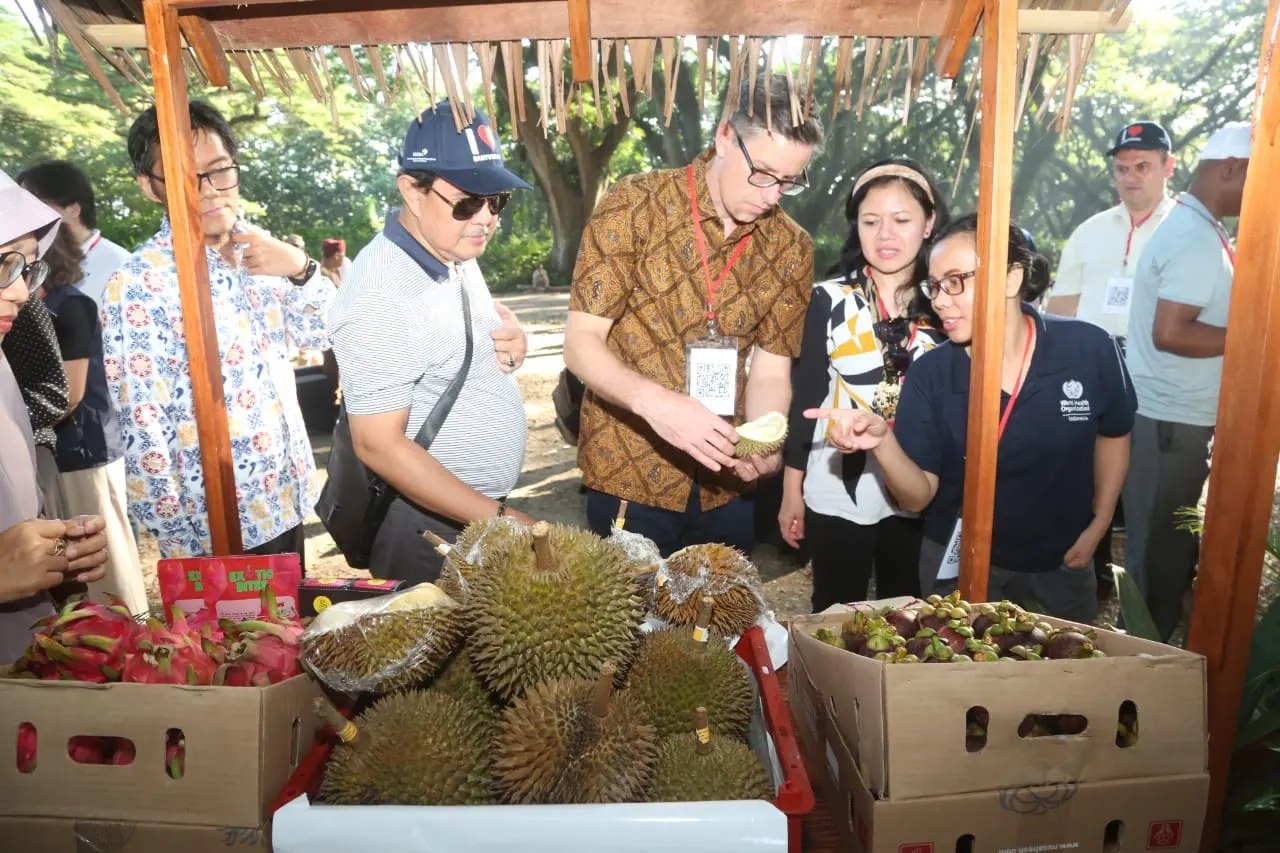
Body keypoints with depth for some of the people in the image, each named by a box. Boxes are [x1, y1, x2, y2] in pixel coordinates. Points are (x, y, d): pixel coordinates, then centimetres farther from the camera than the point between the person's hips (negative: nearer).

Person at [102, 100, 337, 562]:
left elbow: (318, 335, 6)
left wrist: (300, 268, -12)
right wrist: (182, 545, -14)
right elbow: (142, 433, -16)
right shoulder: (138, 285, -18)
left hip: (287, 501, 6)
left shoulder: (257, 246, 1)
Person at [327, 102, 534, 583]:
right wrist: (497, 518, -22)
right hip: (426, 529, -8)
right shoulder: (382, 297, -24)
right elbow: (379, 445, -23)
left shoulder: (455, 252, 2)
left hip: (482, 511, 8)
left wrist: (514, 340, -3)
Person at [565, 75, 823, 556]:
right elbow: (580, 343, -13)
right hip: (629, 480, -3)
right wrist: (656, 401, -32)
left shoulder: (792, 248, 1)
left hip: (728, 485, 4)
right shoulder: (636, 205, -10)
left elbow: (771, 371, 2)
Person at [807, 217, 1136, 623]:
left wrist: (1098, 525, 2)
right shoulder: (930, 374, -17)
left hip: (1061, 563, 1)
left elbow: (1113, 435, 3)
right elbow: (918, 496, -18)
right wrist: (883, 441, -36)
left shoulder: (1090, 350, -16)